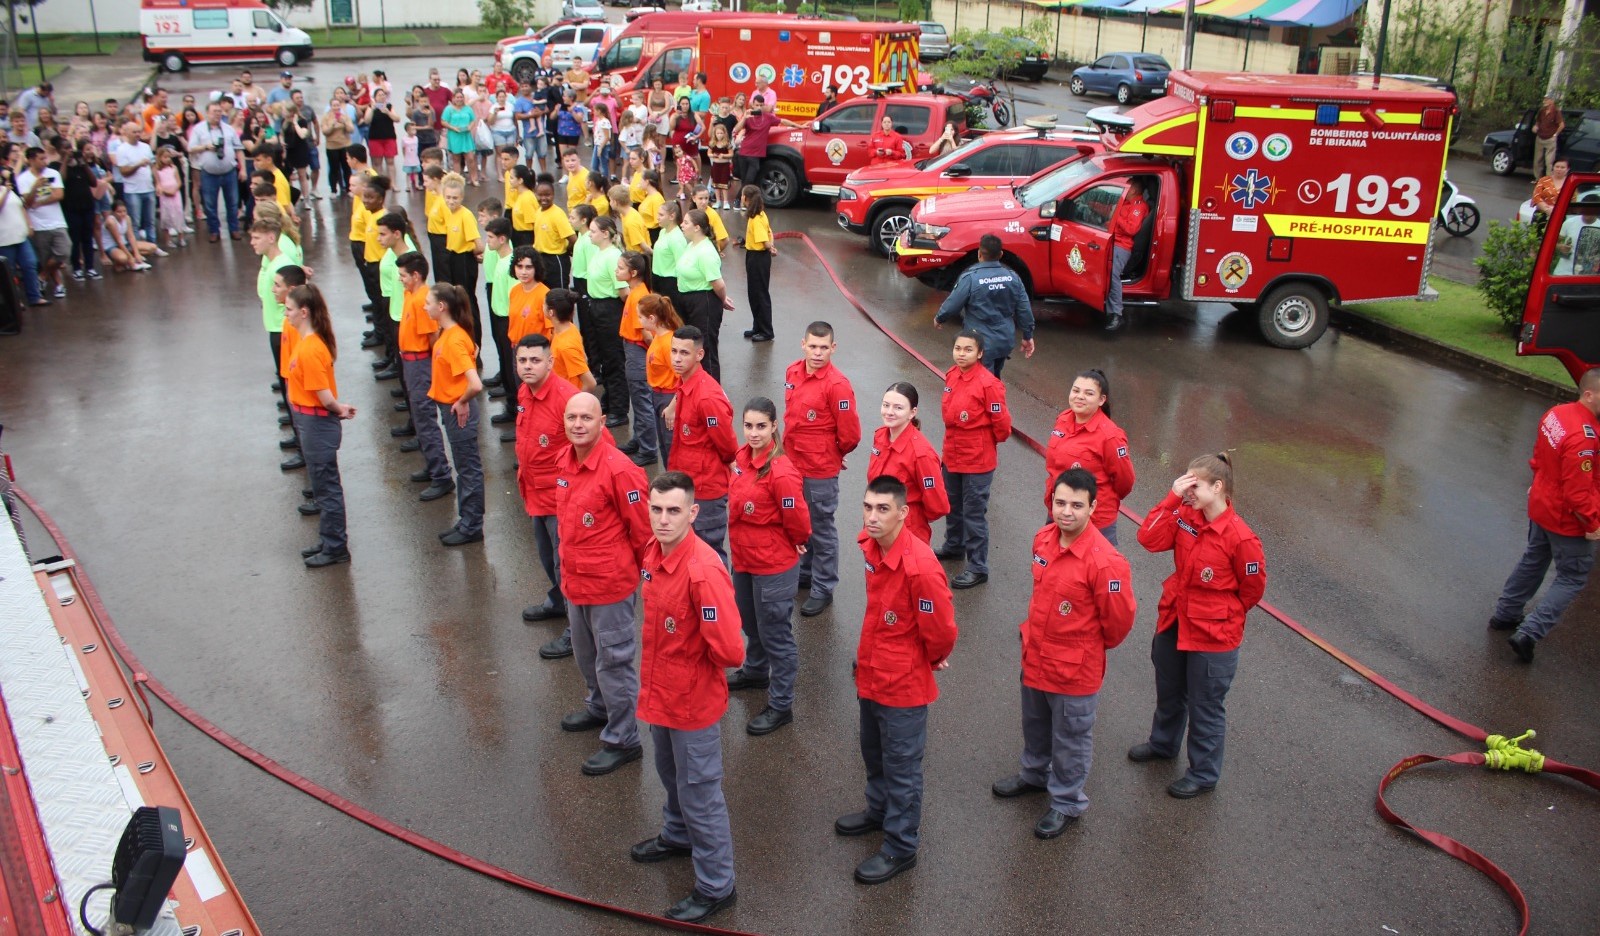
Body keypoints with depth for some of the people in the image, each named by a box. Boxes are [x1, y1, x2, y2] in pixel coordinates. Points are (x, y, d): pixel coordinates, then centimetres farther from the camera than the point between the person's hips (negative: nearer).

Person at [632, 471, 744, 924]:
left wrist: (695, 658, -12)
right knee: (670, 773, 30)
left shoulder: (704, 572, -31)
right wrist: (651, 678, 9)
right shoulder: (654, 551, -5)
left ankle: (716, 886, 26)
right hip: (659, 692, 8)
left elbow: (730, 649, -31)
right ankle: (678, 835, 56)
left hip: (693, 700, -8)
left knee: (699, 793, 8)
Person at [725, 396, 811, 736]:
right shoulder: (743, 457, -3)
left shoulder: (782, 473, -28)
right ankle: (755, 671, 54)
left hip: (774, 567, -8)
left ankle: (781, 705, 21)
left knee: (775, 634, 6)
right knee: (751, 624, 29)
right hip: (743, 559, 8)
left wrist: (798, 543, -3)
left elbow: (798, 521, -21)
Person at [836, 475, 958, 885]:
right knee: (873, 753, 28)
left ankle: (900, 847, 27)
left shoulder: (920, 567, -31)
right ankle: (880, 810, 51)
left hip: (903, 682, -8)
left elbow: (942, 629, -23)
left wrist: (932, 659, -5)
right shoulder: (871, 546, -5)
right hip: (871, 673, 8)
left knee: (901, 767, 10)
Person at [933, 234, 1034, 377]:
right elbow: (1024, 309, 2)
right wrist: (1028, 336, 13)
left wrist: (938, 318, 10)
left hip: (982, 345, -6)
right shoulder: (1012, 276, -1)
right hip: (1005, 342, 6)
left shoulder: (970, 278, -18)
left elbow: (952, 305, -10)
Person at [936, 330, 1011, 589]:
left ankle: (977, 567, 13)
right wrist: (954, 440, 14)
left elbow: (1002, 422, -17)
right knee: (953, 505, 25)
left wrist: (988, 442, -1)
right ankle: (954, 546, 47)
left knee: (974, 513, 2)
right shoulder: (952, 376, 0)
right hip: (952, 454, 7)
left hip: (978, 459, -7)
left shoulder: (988, 384, -22)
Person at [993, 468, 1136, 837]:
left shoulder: (1105, 562, -29)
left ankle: (1067, 802, 36)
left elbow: (1119, 620, -17)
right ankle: (1035, 773, 54)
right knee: (1035, 726, 28)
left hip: (1075, 668, -6)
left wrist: (1092, 646, -1)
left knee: (1069, 739, 15)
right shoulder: (1043, 538, -7)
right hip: (1034, 657, 6)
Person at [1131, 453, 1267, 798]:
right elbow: (1149, 539, -16)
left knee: (1204, 708, 12)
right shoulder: (1185, 517, -8)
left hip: (1213, 637, -6)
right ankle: (1163, 744, 54)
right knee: (1169, 693, 28)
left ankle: (1203, 775, 33)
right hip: (1173, 624, 7)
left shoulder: (1240, 538, -24)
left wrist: (1220, 614, -1)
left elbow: (1253, 588, -12)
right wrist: (1172, 498, -21)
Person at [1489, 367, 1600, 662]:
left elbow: (1539, 457, 11)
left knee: (1532, 562, 26)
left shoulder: (1557, 413, -5)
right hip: (1568, 521, -9)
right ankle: (1529, 634, 1)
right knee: (1572, 579, 5)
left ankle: (1505, 614, 40)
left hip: (1541, 507, 9)